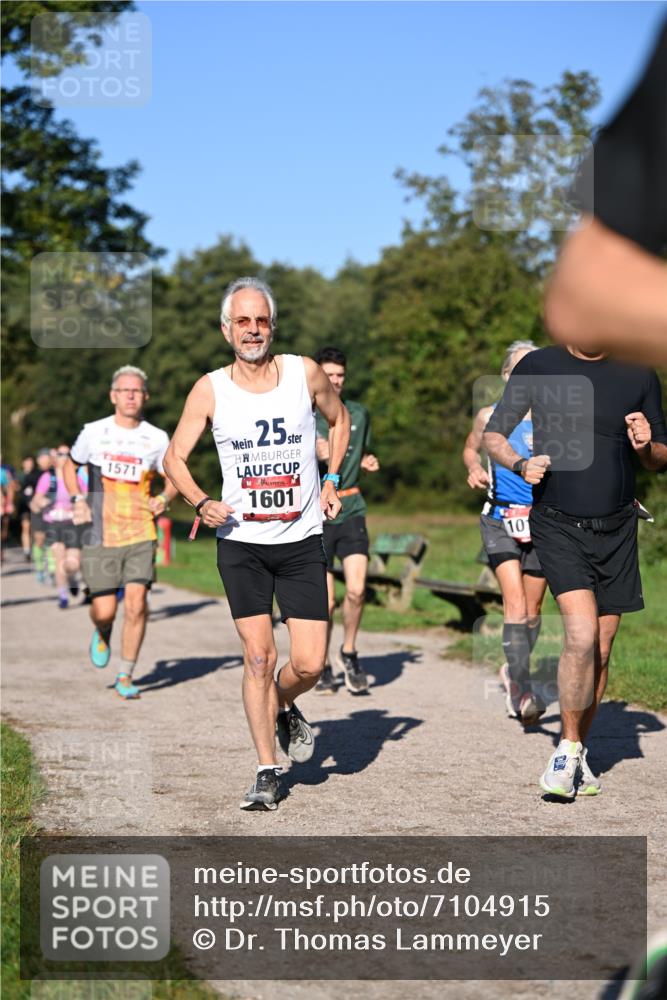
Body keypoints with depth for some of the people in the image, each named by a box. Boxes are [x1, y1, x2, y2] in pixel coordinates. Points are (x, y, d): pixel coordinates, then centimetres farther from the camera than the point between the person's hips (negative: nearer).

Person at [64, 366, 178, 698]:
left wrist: (163, 499, -4)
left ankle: (125, 676, 5)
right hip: (101, 536, 0)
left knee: (136, 604, -11)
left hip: (141, 536, 0)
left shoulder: (157, 439, 4)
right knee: (104, 610, -4)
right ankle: (103, 633, 35)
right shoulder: (93, 432, 3)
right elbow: (71, 465, 19)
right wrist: (77, 500, 2)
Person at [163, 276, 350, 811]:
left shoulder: (305, 372, -1)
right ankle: (267, 773, 6)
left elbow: (339, 418, 18)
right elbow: (175, 457, 6)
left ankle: (284, 708, 31)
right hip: (241, 542, -1)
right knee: (258, 656, -6)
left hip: (302, 541, 1)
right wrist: (202, 501, -12)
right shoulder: (209, 390, -3)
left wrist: (331, 478, 8)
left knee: (309, 663, -4)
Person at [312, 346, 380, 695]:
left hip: (351, 510, 3)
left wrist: (368, 462, 4)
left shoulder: (359, 414, 10)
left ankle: (349, 653, 13)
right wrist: (314, 455, -19)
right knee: (325, 601, -1)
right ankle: (322, 666, 20)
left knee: (356, 590, -12)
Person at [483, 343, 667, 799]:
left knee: (600, 649, 8)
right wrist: (520, 464, -12)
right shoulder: (538, 367, -1)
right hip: (558, 525, -3)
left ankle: (579, 754, 24)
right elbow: (493, 434, 7)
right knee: (582, 635, -19)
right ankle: (568, 749, -2)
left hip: (617, 529, 3)